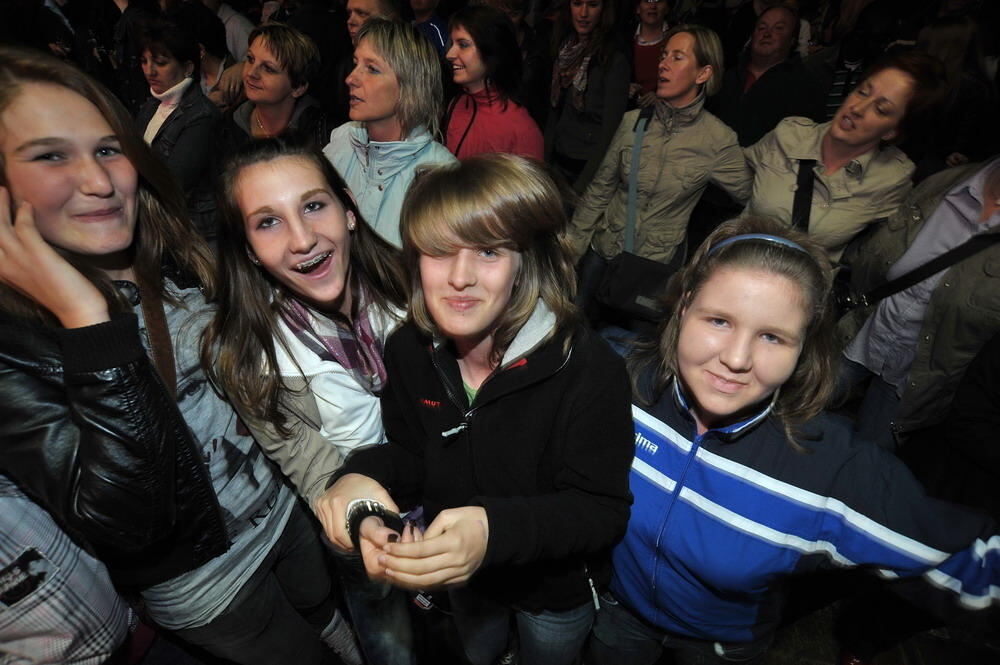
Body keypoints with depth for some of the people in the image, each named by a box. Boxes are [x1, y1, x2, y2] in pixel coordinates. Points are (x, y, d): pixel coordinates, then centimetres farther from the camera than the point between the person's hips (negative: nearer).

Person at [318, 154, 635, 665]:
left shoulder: (588, 369, -32)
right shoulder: (408, 351, -16)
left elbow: (602, 510, -30)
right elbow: (411, 456, -6)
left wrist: (496, 529, -47)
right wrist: (363, 475, -29)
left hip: (556, 589, -3)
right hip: (460, 577, 4)